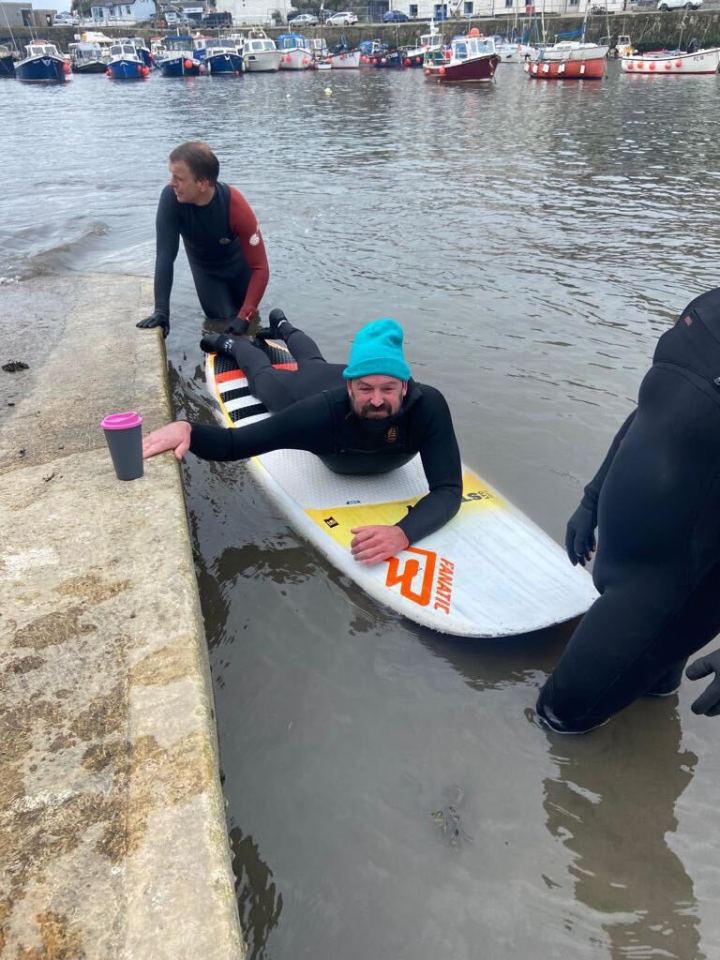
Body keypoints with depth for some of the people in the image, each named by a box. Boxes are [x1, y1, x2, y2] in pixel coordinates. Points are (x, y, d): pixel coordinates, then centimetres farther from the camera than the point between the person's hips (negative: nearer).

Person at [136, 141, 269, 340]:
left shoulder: (236, 207, -37)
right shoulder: (171, 197, -35)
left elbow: (260, 268, -35)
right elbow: (165, 255, -34)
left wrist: (245, 317, -43)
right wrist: (161, 310, -42)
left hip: (239, 264, 0)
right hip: (205, 269, 1)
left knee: (249, 321, 12)